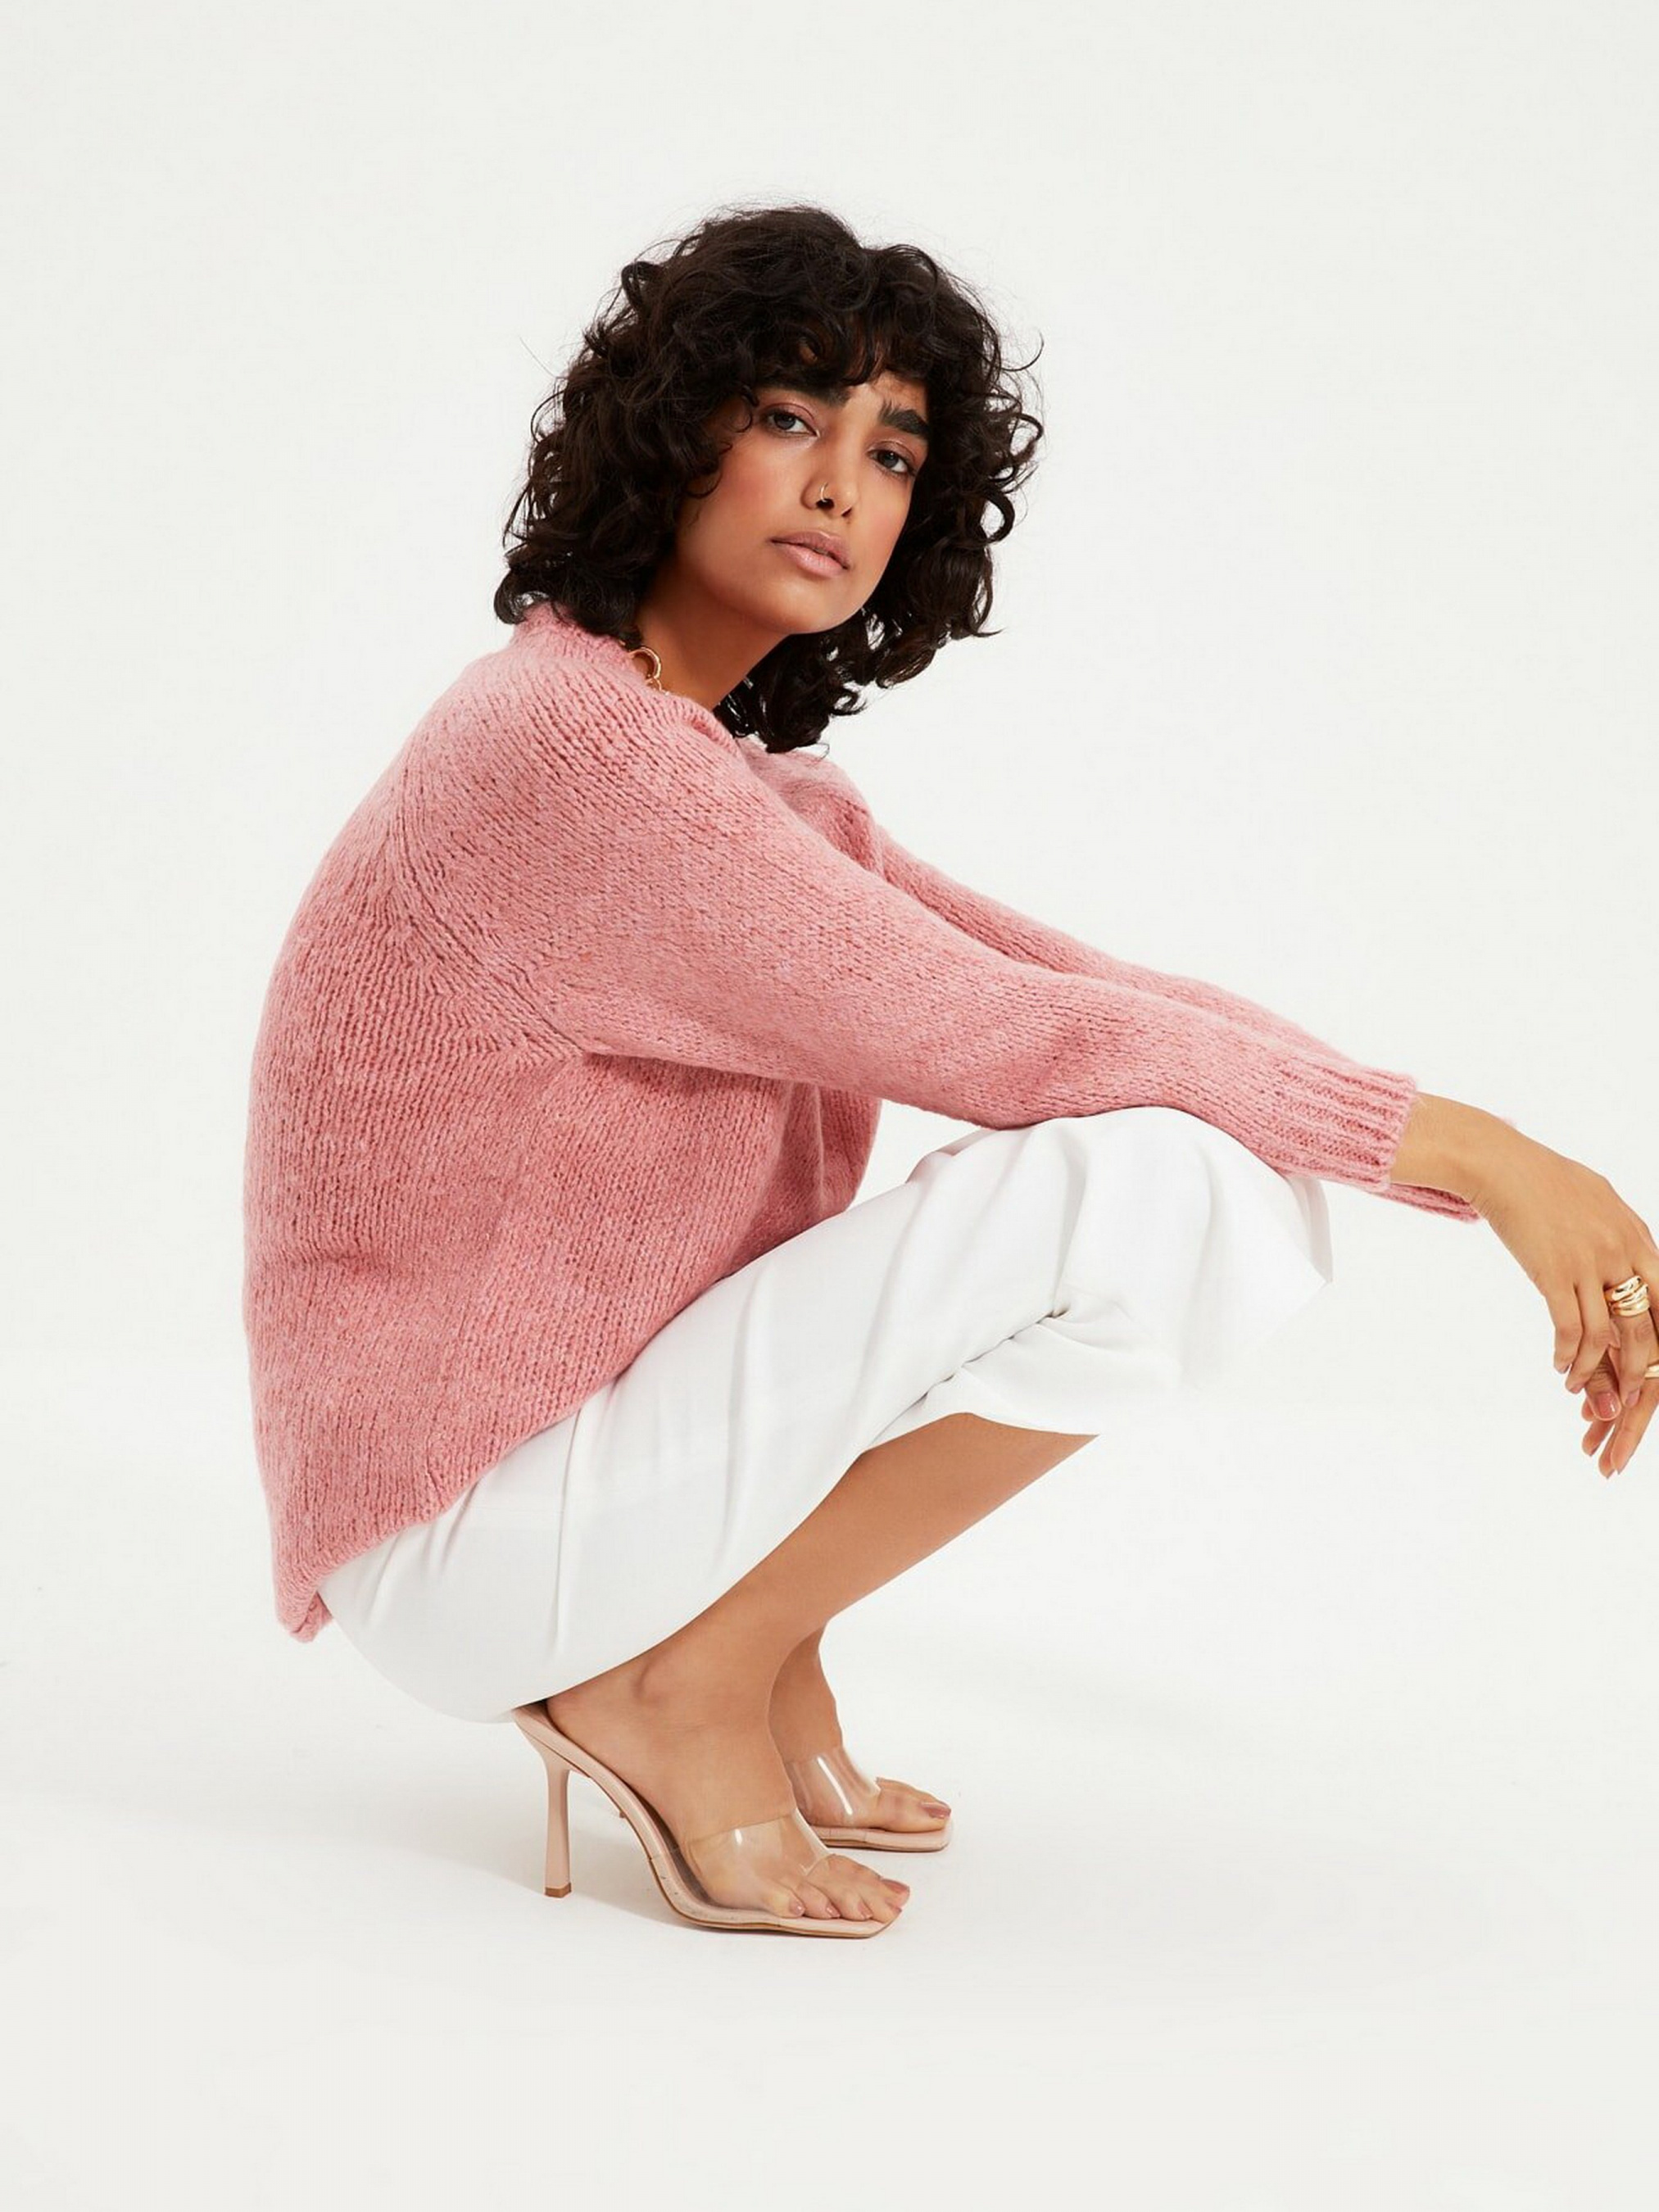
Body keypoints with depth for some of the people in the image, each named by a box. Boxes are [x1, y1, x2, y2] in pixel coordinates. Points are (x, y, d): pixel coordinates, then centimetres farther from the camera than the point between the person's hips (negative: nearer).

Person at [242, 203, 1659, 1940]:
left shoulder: (747, 784, 11)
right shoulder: (576, 746, -19)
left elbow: (1078, 988, 5)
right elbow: (1017, 1042, -21)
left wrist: (1497, 1176, -3)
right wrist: (1468, 1151, -16)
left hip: (598, 1426, 9)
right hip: (468, 1536, -9)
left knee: (1263, 1167, 5)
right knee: (1152, 1177, -23)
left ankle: (761, 1651, 6)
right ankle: (685, 1689, -9)